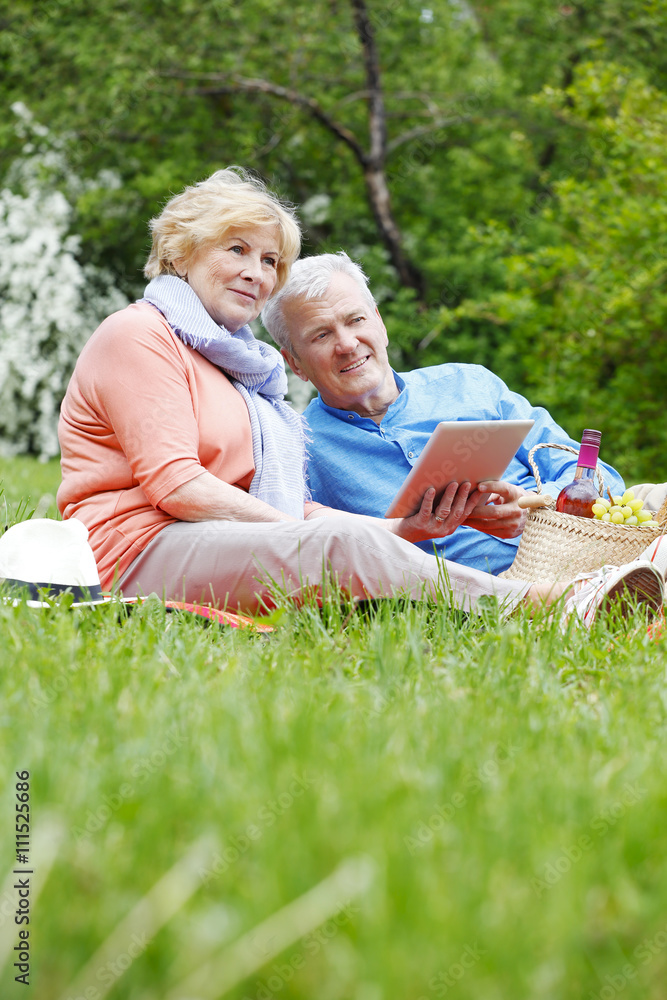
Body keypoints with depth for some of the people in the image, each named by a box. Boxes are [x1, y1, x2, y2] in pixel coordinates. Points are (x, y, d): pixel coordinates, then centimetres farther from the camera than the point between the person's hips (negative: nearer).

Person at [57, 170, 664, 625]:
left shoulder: (238, 362, 29)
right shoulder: (141, 336, 1)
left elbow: (290, 505, 17)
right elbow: (174, 484, -12)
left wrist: (399, 529, 2)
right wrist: (307, 533, -16)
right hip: (142, 553, -8)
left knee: (363, 541, -17)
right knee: (343, 545, -29)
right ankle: (545, 603, -38)